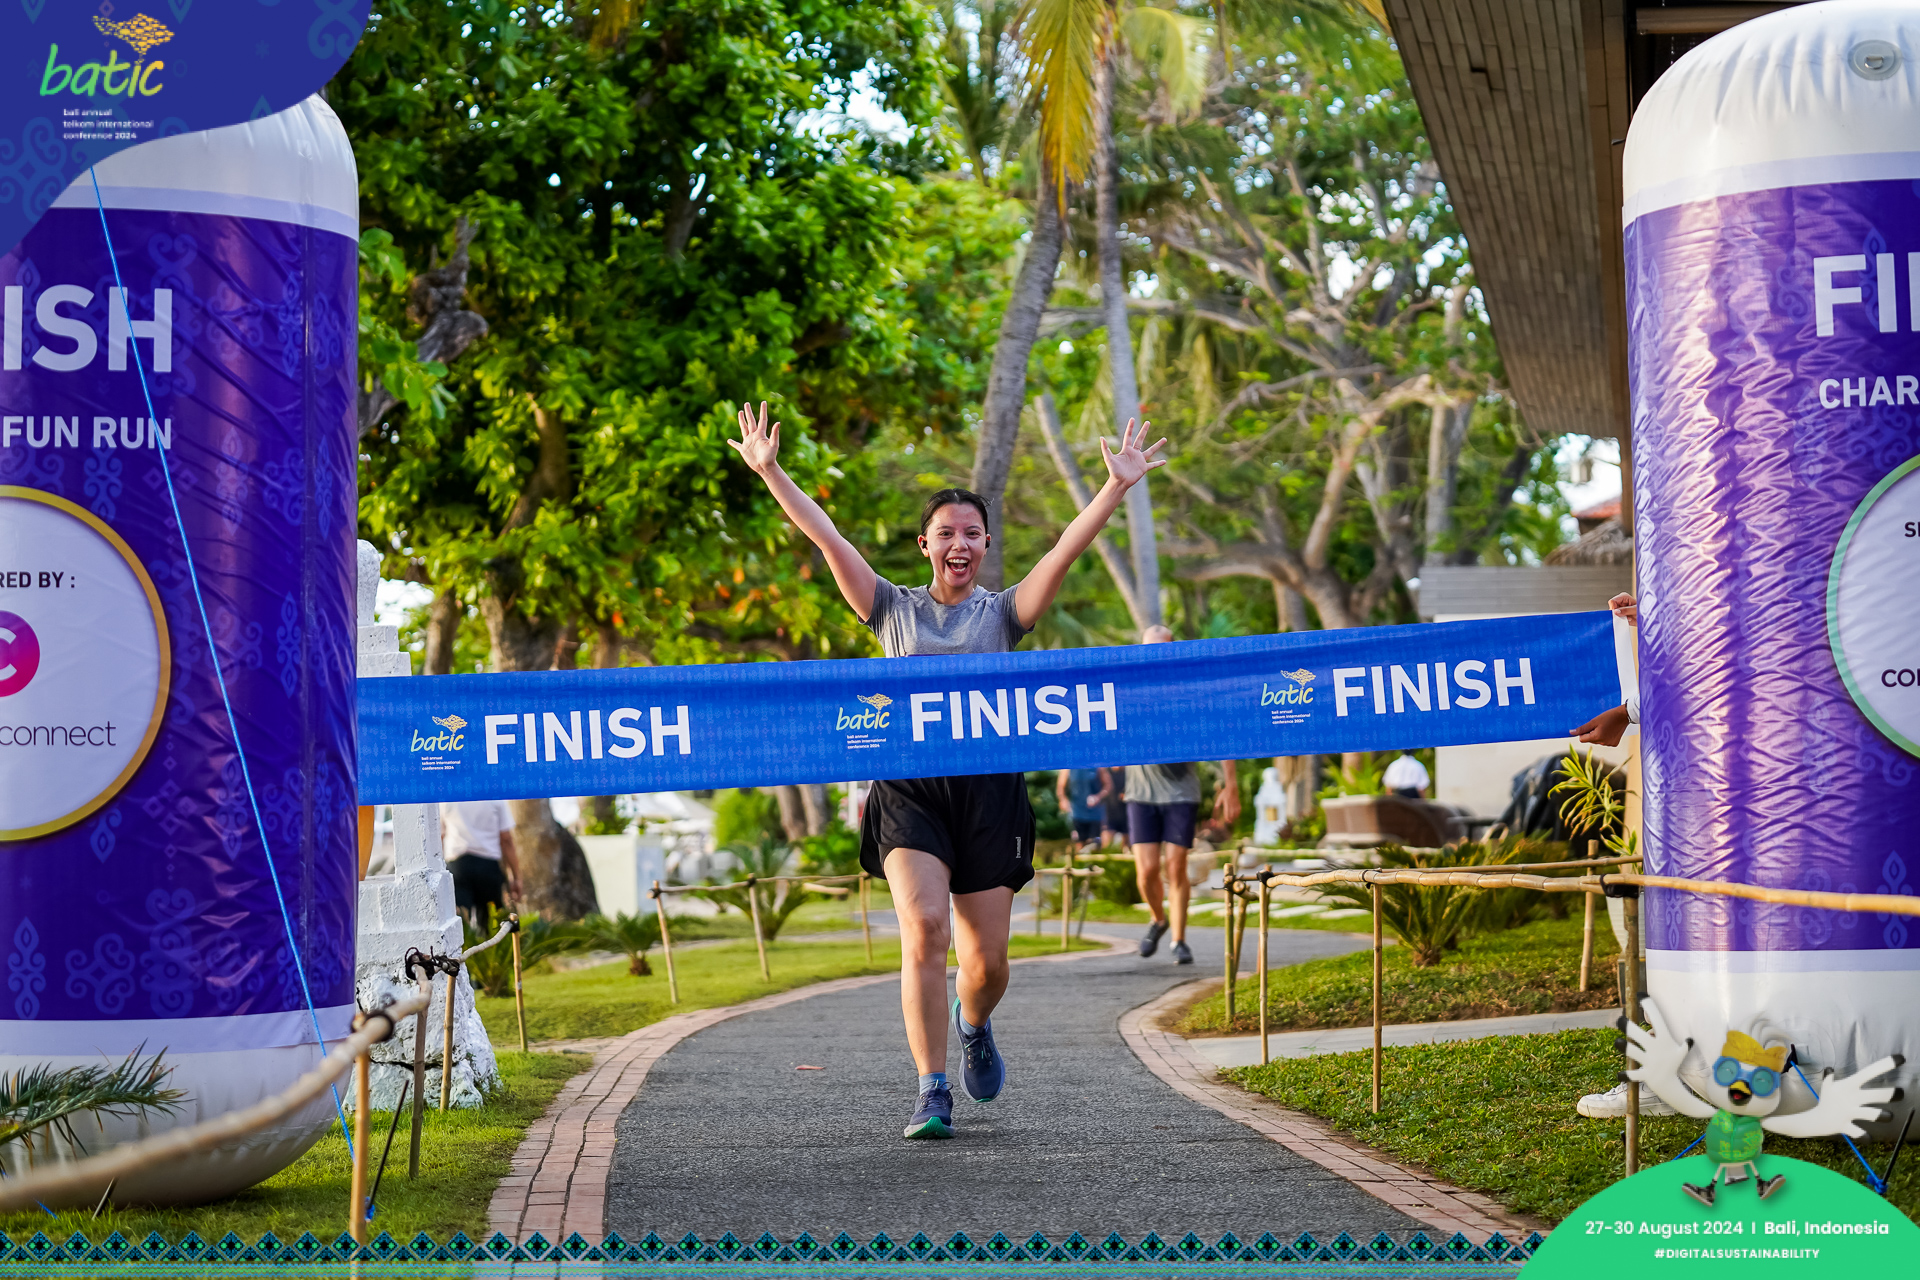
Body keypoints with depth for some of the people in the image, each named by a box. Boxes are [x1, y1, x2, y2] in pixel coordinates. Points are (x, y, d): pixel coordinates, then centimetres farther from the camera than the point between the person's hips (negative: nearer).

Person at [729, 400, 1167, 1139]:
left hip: (987, 788, 1)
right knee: (923, 926, -21)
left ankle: (974, 1025, 40)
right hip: (909, 788, -1)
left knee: (986, 960, 3)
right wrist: (770, 474, -2)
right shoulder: (894, 609, 10)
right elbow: (825, 537, 4)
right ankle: (932, 1092, -14)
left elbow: (1068, 550, -2)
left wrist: (1116, 489, -13)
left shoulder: (1002, 614, 10)